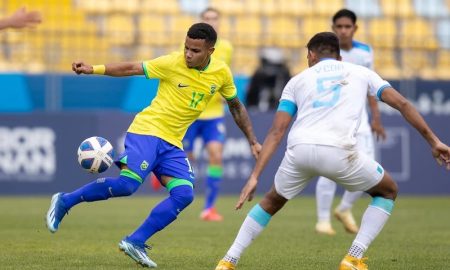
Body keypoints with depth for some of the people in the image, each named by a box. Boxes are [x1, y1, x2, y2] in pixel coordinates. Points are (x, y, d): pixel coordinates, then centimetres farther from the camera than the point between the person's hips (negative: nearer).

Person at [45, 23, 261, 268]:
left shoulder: (221, 73, 2)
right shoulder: (172, 63, -12)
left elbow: (236, 106, 18)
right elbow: (132, 69, -9)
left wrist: (252, 141, 20)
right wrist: (93, 69, -20)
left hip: (172, 143, 5)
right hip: (147, 130, -5)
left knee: (184, 194, -15)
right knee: (127, 183, -24)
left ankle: (135, 242, -10)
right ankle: (64, 202, -7)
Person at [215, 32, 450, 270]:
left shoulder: (297, 80, 25)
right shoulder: (361, 72, 24)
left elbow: (276, 132, 14)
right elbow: (402, 104, 14)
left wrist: (254, 177, 10)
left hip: (298, 151, 2)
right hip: (338, 152, -2)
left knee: (272, 201, 31)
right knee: (387, 192, 23)